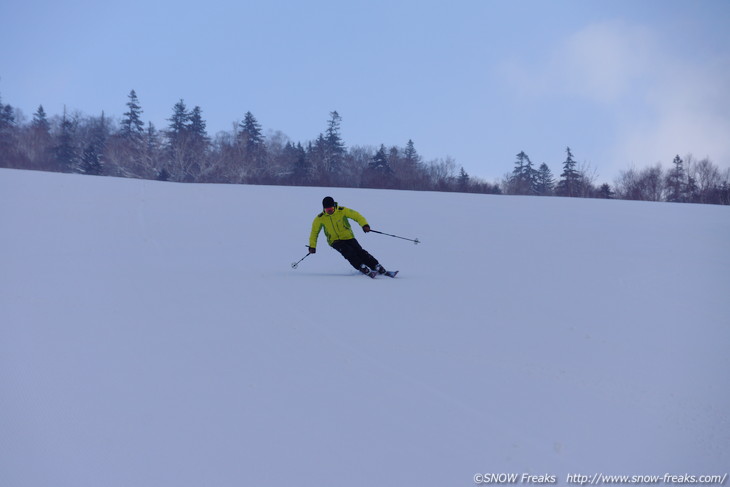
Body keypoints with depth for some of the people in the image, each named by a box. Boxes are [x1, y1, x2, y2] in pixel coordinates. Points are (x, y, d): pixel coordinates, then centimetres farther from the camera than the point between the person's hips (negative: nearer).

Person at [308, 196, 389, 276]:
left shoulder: (342, 211, -11)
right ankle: (362, 268, -26)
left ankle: (377, 267, -10)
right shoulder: (320, 219, -7)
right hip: (335, 241, 0)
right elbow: (314, 232, 6)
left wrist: (364, 225, -31)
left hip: (348, 237, 0)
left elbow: (357, 216, -14)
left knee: (360, 252, -17)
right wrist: (312, 246, 1)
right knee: (348, 251, -28)